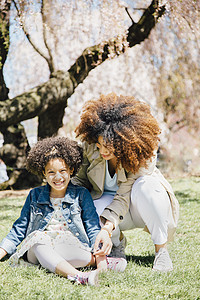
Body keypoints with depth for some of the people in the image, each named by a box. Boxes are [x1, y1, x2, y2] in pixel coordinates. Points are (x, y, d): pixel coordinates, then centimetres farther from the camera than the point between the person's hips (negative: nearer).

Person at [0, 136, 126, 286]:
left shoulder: (81, 195, 9)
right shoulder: (35, 195, 14)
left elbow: (93, 228, 3)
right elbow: (19, 229, 16)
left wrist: (100, 255, -15)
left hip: (71, 246, -1)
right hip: (36, 250, 2)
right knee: (38, 237, -34)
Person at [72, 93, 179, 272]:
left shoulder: (144, 154, -30)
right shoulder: (90, 146, -19)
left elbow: (124, 197, -34)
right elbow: (80, 180, -7)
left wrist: (107, 229, -46)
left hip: (138, 205, -3)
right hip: (105, 200, 3)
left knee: (145, 185, -40)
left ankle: (161, 249, -21)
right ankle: (117, 243, 2)